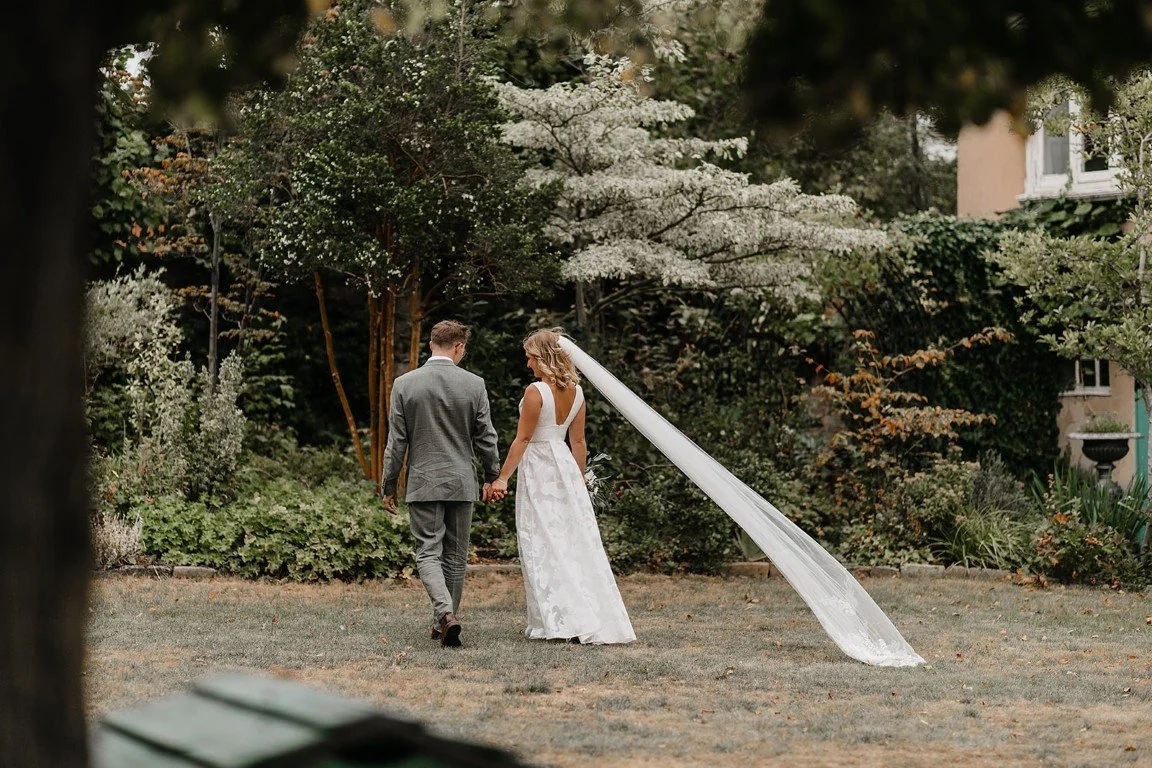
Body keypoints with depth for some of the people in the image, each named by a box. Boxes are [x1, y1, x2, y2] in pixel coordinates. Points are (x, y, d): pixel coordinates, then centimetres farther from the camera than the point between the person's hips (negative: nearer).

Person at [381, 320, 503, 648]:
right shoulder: (474, 384, -4)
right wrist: (492, 477, 17)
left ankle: (446, 613, -23)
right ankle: (445, 622, 18)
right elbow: (486, 438, 2)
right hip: (461, 484, 1)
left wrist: (388, 486, 6)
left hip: (422, 483, -1)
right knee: (455, 556, 12)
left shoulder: (404, 384, -5)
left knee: (428, 553, -1)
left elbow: (396, 442, -2)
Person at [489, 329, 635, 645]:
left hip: (538, 467, -7)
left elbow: (522, 439, -13)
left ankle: (557, 622, -3)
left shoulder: (536, 391, -13)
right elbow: (579, 441, 11)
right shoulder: (576, 391, 7)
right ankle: (599, 619, 7)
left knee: (542, 546, -1)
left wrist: (503, 477, -10)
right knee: (577, 542, 8)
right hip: (566, 465, 7)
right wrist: (579, 478, 19)